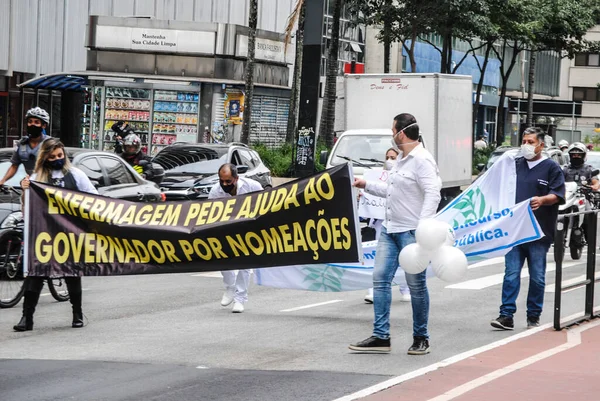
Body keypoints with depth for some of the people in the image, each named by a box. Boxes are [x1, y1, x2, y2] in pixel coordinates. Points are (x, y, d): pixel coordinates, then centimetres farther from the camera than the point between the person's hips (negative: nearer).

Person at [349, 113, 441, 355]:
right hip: (389, 229, 10)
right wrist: (367, 186, 32)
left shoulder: (422, 160, -13)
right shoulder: (402, 160, 17)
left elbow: (432, 193, -22)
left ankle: (421, 338, 10)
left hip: (411, 232, -10)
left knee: (416, 285, -1)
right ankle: (380, 337, 5)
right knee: (380, 278, 3)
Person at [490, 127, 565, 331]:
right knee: (511, 273, -3)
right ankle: (506, 315, -6)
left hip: (539, 232, -3)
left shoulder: (551, 167, 1)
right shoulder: (515, 165, 13)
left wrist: (542, 200, -25)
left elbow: (557, 195, -7)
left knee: (537, 276, 5)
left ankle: (534, 315, 15)